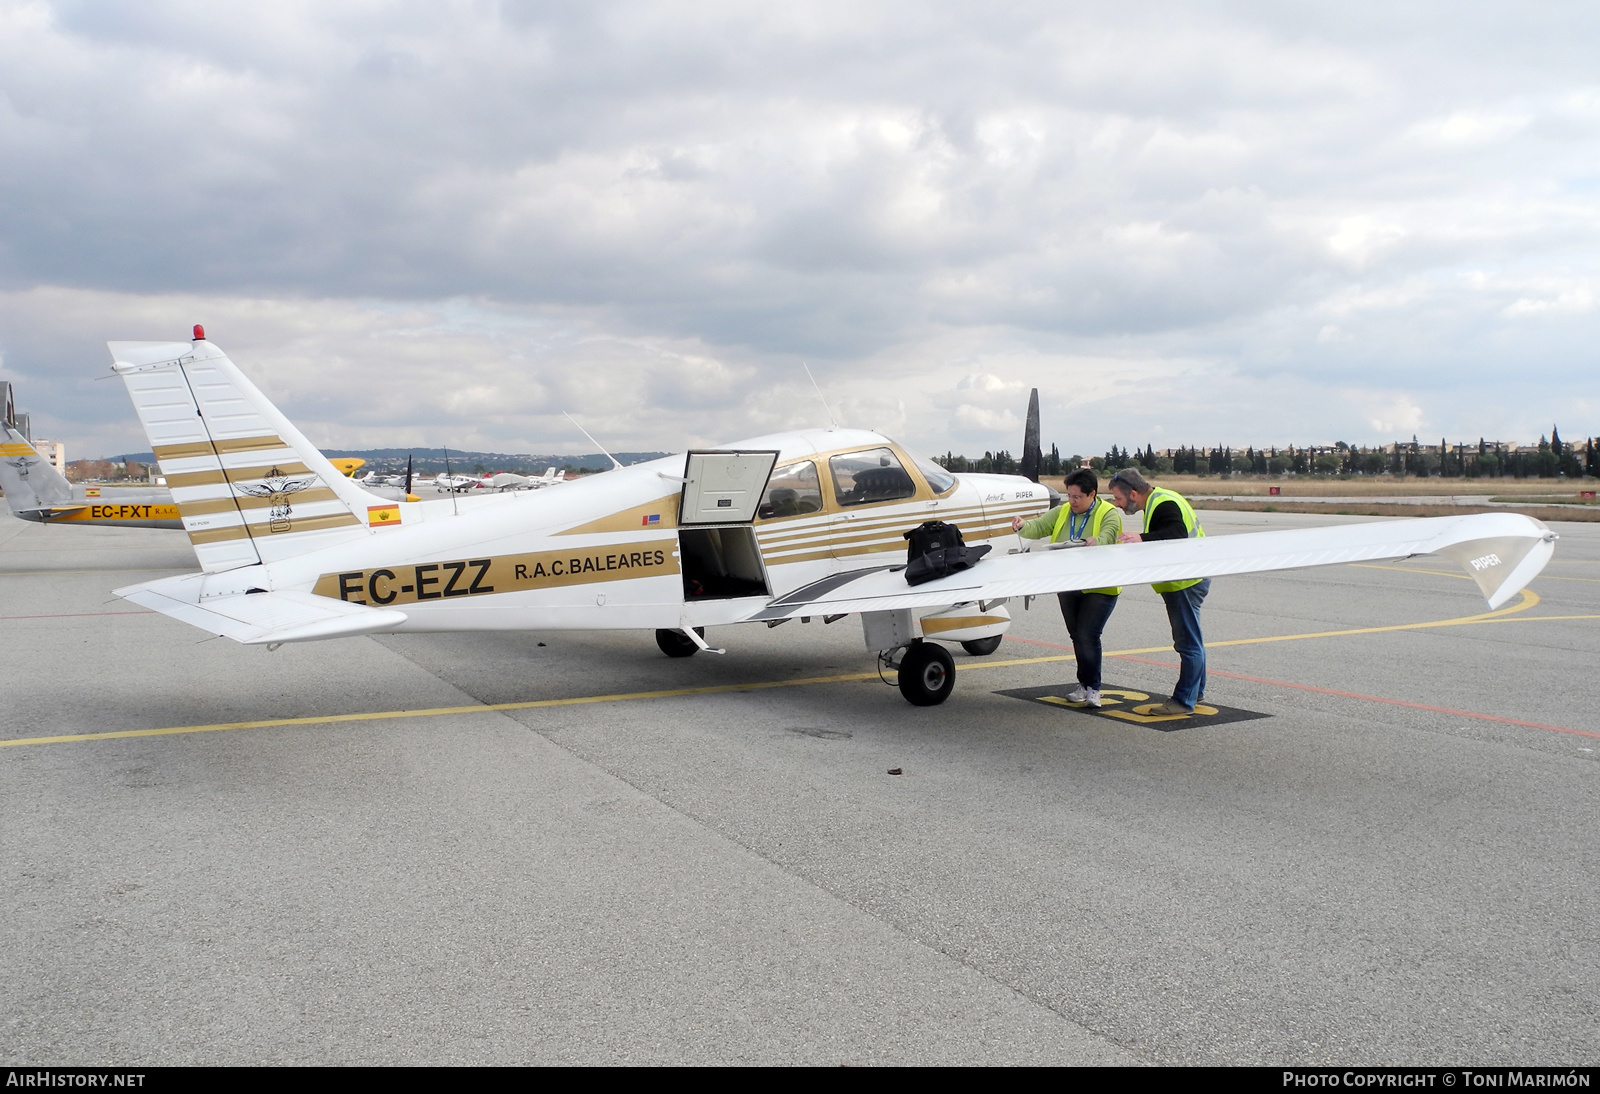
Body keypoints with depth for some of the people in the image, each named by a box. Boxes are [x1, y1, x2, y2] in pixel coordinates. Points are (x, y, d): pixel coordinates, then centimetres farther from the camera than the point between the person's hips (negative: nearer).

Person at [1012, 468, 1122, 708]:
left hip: (1099, 588, -6)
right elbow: (1039, 528, 1)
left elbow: (1107, 538, -24)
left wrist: (1094, 542, -47)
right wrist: (1023, 525, -21)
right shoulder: (1062, 512, 10)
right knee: (1077, 636, 13)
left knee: (1088, 635, -14)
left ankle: (1092, 688, -3)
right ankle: (1085, 684, 27)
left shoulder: (1109, 514, -7)